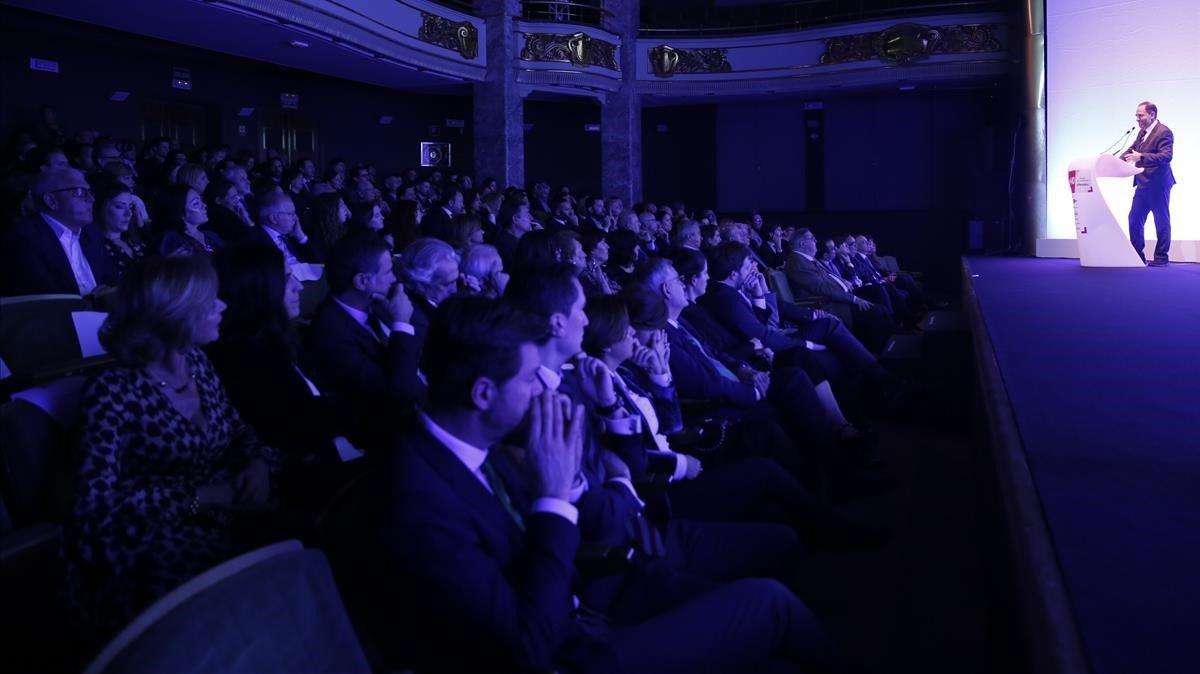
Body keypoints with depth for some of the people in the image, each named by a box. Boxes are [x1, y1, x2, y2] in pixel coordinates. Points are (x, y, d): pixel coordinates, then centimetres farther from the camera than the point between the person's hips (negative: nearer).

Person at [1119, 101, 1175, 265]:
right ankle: (1137, 255, 18)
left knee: (1161, 221, 2)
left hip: (1158, 184, -9)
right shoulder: (1142, 132, 13)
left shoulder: (1164, 132, -14)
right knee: (1134, 219, 10)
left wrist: (1141, 157, -33)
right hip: (1143, 184, 9)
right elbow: (1132, 149, 17)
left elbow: (1166, 156, -23)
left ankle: (1161, 257, 10)